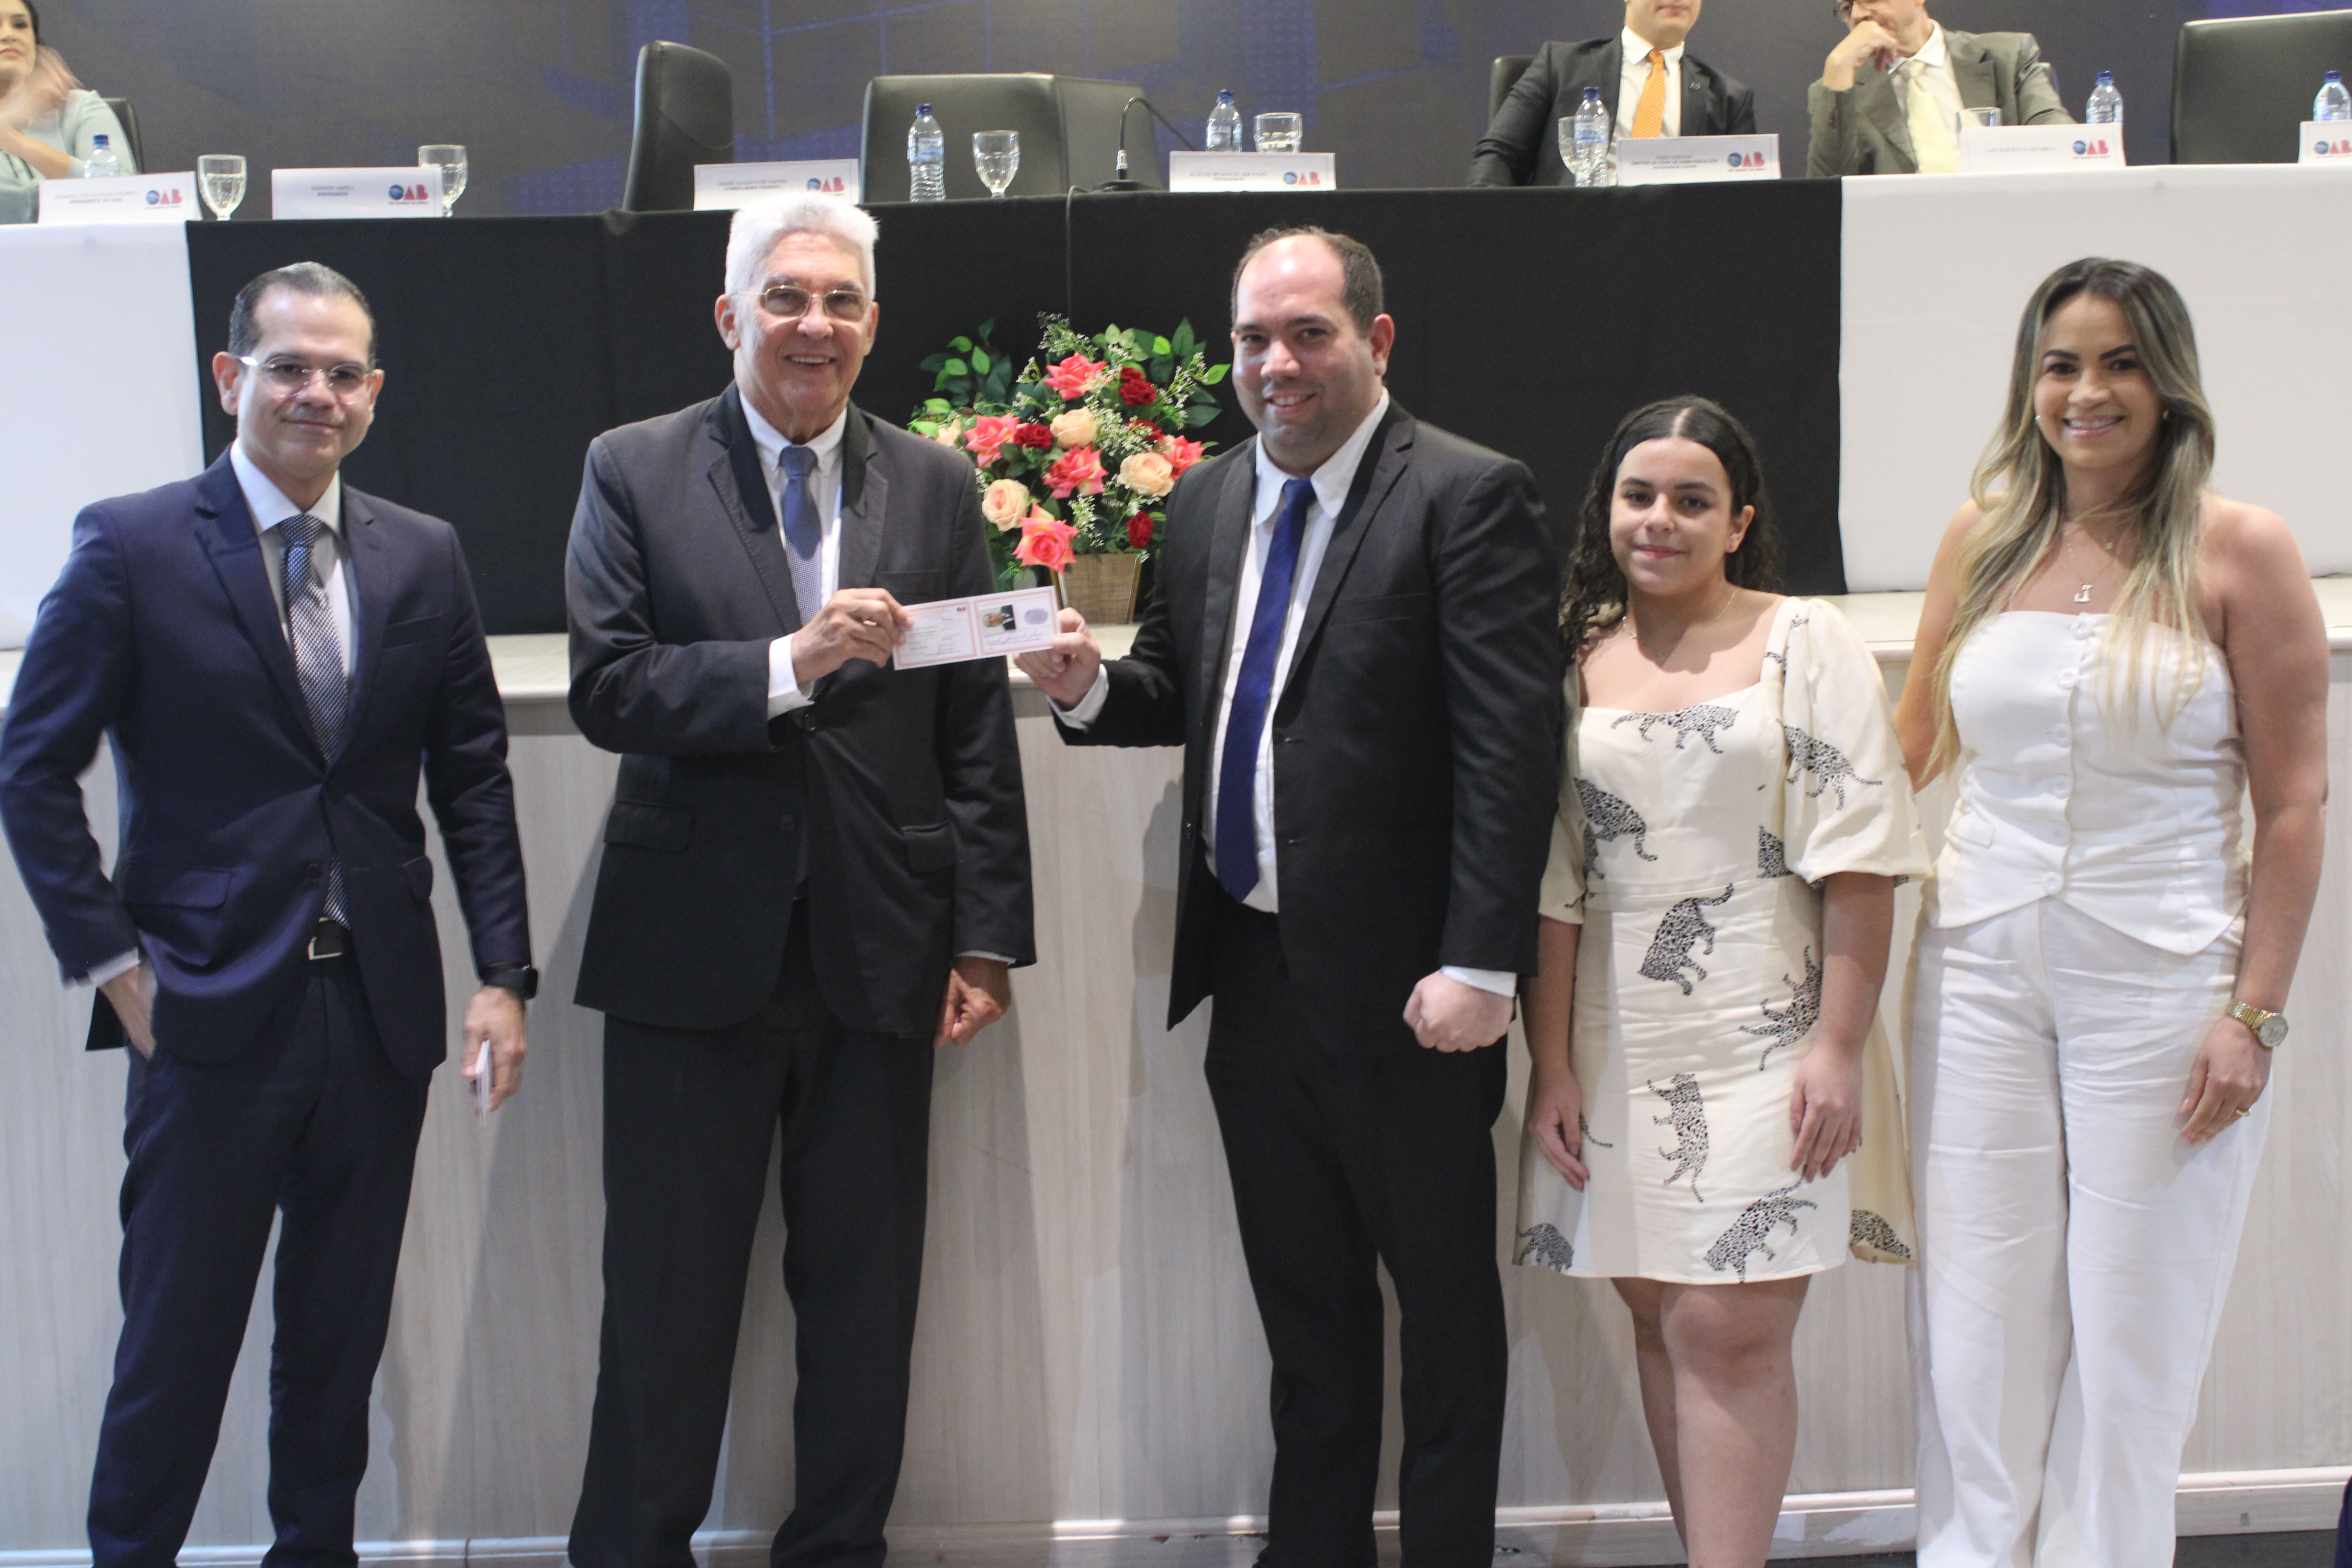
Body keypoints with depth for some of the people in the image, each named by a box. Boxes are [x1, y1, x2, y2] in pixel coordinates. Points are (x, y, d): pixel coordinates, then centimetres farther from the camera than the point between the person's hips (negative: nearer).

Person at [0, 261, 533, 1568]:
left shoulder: (424, 558, 6)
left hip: (381, 1011, 3)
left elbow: (474, 775, 7)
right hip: (212, 1008, -3)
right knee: (178, 1331, 6)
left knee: (345, 1330, 14)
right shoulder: (131, 546, -3)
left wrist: (504, 974, 0)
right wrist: (110, 958, -8)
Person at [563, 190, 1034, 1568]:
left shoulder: (936, 486, 6)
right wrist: (789, 663, -22)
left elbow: (978, 730, 4)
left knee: (867, 1280, 11)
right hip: (695, 946, -2)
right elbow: (606, 689, -10)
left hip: (881, 944, 2)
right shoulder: (634, 472, 1)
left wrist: (988, 939, 1)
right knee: (671, 1285, 8)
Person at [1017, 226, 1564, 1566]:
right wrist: (1092, 687, -4)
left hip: (1401, 989, -7)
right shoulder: (1209, 503, 11)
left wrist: (1478, 964, -23)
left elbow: (1513, 744, -18)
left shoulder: (1469, 497, -12)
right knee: (1304, 1306, 19)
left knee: (1446, 1301, 10)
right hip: (1254, 975, 7)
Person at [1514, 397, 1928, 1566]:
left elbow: (1859, 864, -5)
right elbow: (1551, 884, 7)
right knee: (1660, 1320, 8)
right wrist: (1551, 1065, 1)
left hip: (1765, 1034, -3)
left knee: (1727, 1328, -8)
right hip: (1620, 1045, 4)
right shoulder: (1575, 660, 9)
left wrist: (1839, 1045, -12)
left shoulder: (1806, 642, 1)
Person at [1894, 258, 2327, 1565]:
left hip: (2161, 985, -3)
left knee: (2131, 1332, 6)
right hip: (1982, 970, 3)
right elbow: (1912, 747, 18)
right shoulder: (1982, 540, 7)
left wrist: (2254, 1016, -9)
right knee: (1977, 1321, 6)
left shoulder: (2238, 551, -4)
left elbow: (2293, 804, -5)